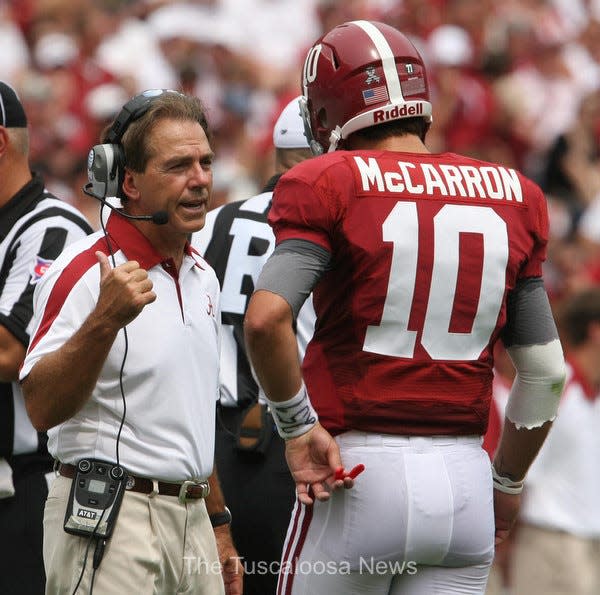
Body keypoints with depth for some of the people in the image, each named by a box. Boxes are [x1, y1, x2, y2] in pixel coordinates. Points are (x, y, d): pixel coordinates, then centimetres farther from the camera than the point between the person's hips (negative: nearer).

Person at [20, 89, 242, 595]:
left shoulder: (202, 277, 14)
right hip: (108, 524, -8)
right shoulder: (87, 272, -12)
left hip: (192, 520, 8)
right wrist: (104, 321, -33)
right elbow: (42, 408, -22)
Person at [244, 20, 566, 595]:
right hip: (464, 481, 4)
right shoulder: (512, 197, 8)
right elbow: (545, 372, 10)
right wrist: (508, 482, 23)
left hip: (358, 469, -4)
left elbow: (266, 319, -21)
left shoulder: (330, 186, -5)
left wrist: (298, 427, -8)